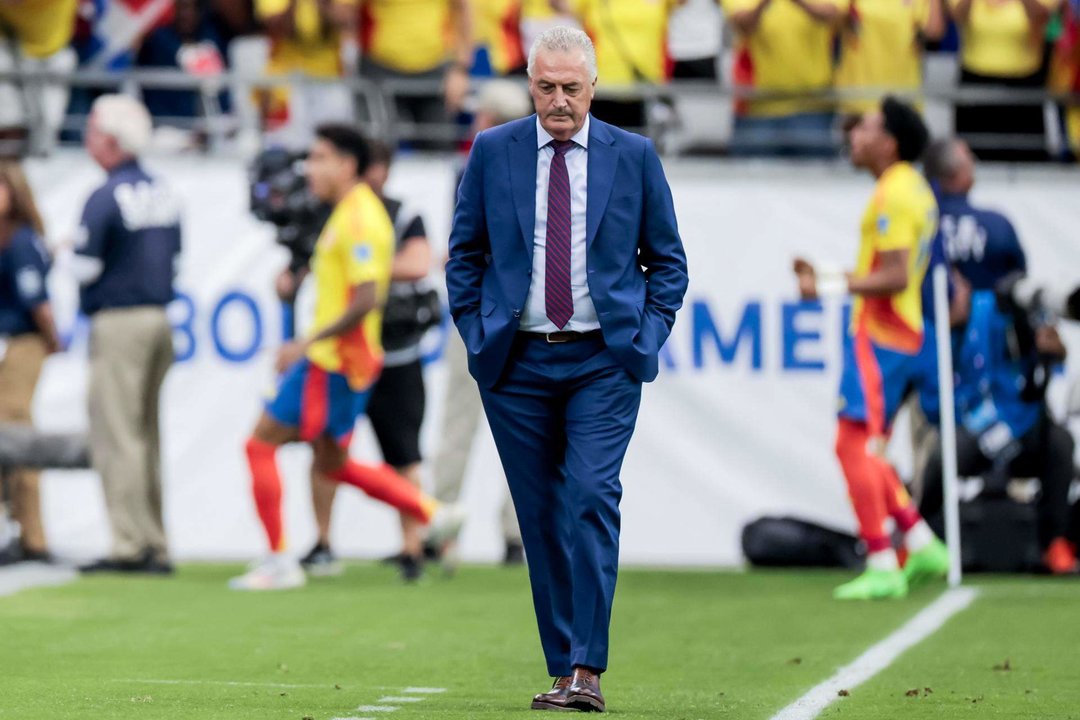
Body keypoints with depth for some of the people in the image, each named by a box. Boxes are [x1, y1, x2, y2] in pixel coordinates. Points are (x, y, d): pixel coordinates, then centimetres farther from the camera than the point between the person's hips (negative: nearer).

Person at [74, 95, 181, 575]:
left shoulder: (107, 197, -14)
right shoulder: (163, 193, 10)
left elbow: (84, 267, -14)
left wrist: (66, 250, 6)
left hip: (119, 323, -8)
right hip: (160, 318, 8)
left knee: (116, 436, -6)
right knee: (146, 436, 12)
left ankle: (130, 544, -9)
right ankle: (155, 545, 12)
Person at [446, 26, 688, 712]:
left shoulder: (634, 156, 3)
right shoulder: (493, 152, 5)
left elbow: (667, 259, 10)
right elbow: (464, 253, 11)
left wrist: (647, 337, -1)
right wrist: (476, 333, 1)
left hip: (605, 360, -2)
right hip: (516, 363, 2)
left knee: (592, 500, -16)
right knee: (541, 517, 4)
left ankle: (586, 670, -16)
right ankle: (563, 670, 12)